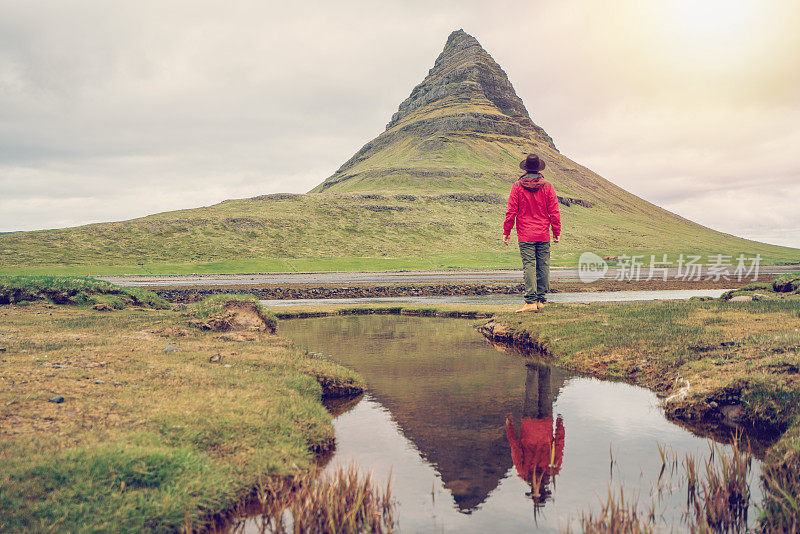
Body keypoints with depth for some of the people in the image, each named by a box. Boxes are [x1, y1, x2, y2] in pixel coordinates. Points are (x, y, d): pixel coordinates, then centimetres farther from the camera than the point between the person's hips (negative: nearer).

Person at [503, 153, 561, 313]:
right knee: (543, 266, 8)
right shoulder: (547, 187, 1)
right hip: (543, 235, 2)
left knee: (529, 266, -4)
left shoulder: (517, 187, -4)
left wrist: (506, 232, 3)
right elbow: (554, 212, 2)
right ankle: (541, 300, 15)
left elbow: (511, 212, -4)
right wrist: (556, 232, 11)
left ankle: (531, 301, -9)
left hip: (525, 235, -2)